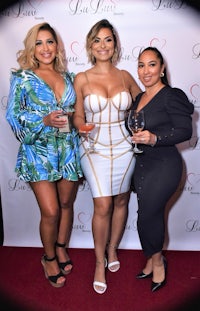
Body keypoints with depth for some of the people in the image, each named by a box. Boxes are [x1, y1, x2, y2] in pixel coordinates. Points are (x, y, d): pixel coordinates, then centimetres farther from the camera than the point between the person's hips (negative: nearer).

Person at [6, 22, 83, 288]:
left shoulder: (68, 77, 10)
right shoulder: (22, 78, -1)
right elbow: (13, 115, -7)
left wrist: (74, 118, -4)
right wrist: (45, 120, -20)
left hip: (69, 151, 4)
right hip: (39, 152, -4)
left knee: (66, 205, 14)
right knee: (51, 211, -5)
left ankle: (61, 250, 38)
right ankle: (49, 258, 23)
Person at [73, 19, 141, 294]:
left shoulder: (125, 76, 3)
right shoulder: (82, 79, -3)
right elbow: (78, 117, 2)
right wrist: (83, 127, -20)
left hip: (123, 145, 3)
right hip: (95, 148, -2)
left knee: (121, 202, 12)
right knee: (102, 206, -4)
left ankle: (112, 250, 35)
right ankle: (100, 262, 17)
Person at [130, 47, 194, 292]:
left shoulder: (172, 96, -11)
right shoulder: (139, 98, 12)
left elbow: (185, 131, -17)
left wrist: (154, 138, -28)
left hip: (164, 166, -7)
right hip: (141, 164, 7)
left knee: (147, 215, -6)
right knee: (152, 215, 15)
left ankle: (156, 260, 21)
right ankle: (153, 261, 32)